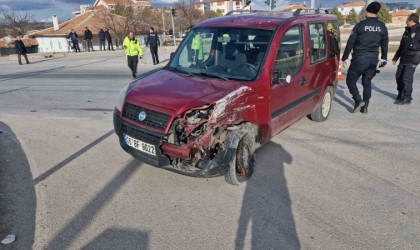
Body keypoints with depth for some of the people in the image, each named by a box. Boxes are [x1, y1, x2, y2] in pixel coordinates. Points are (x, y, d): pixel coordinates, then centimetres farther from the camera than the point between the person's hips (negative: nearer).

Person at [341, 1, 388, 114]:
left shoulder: (360, 25, -6)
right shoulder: (382, 27, 7)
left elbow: (350, 43, -7)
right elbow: (384, 45, 14)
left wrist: (344, 58, -1)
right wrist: (383, 59, 26)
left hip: (359, 58, -5)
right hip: (373, 59, 5)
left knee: (350, 80, 8)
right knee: (367, 82, 15)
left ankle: (358, 100, -9)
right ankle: (365, 106, 15)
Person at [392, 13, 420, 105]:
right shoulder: (407, 31, 16)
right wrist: (396, 57, 18)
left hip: (413, 59, -7)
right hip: (403, 59, 7)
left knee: (406, 77, -11)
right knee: (398, 76, 10)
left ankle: (407, 98, -2)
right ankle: (401, 94, 26)